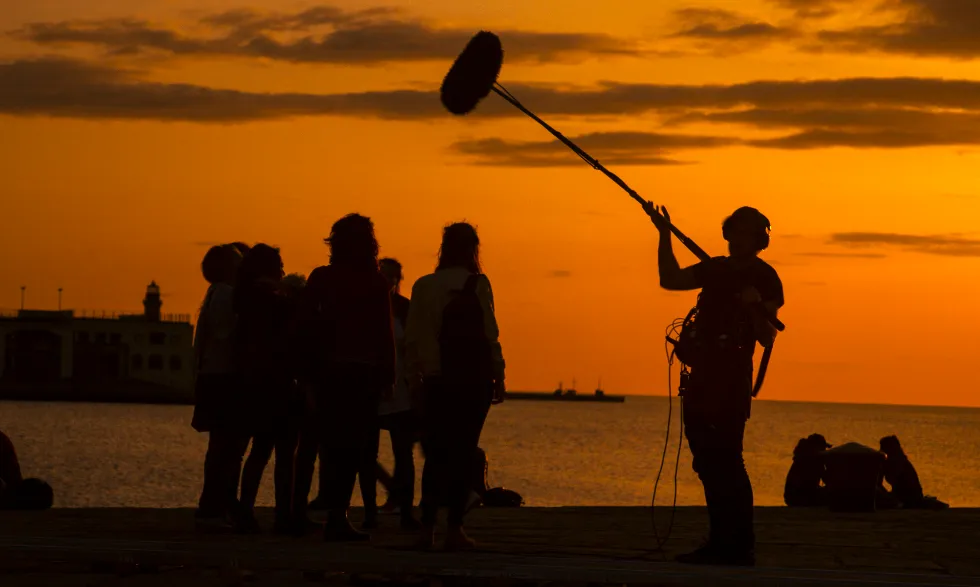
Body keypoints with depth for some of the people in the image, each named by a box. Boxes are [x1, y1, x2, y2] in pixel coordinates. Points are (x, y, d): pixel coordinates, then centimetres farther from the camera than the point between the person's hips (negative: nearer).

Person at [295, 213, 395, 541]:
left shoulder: (321, 278, 3)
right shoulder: (376, 283, -3)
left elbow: (304, 327, 2)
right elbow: (385, 333, -4)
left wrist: (307, 372, 6)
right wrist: (389, 375, 1)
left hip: (329, 371, 3)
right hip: (365, 371, -3)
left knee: (334, 444, 10)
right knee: (353, 446, -1)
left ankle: (335, 516, 10)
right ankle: (337, 518, -9)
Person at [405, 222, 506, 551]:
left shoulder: (424, 286, 6)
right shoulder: (477, 284, -6)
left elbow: (412, 339, 7)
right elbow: (490, 335, -8)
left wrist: (415, 379, 12)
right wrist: (498, 377, -2)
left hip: (436, 382, 4)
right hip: (472, 380, -4)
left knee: (435, 454, 9)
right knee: (463, 453, -1)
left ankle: (427, 528, 4)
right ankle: (455, 530, -4)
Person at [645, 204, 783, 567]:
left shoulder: (764, 279, -5)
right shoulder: (716, 269, 15)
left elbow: (766, 338, -9)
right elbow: (670, 279, 14)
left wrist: (755, 308, -28)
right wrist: (664, 235, 7)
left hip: (731, 380, -7)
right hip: (702, 378, 8)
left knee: (726, 462, -13)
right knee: (709, 463, 9)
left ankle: (740, 547, -12)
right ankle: (720, 543, 14)